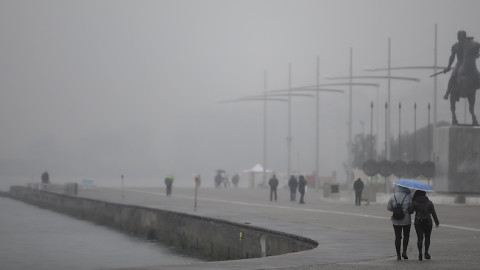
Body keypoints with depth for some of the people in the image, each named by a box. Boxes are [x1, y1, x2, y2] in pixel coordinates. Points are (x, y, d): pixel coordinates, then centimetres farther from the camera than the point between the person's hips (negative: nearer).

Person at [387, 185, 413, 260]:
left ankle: (398, 255, 6)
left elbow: (389, 207, 2)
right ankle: (404, 251, 5)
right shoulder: (408, 196, -10)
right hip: (406, 220, -1)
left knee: (397, 237, 8)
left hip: (396, 221, 1)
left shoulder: (393, 196, -4)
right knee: (406, 236, 17)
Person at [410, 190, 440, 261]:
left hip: (418, 222, 0)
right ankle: (426, 252, 9)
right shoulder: (429, 202, -1)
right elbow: (433, 213, 0)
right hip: (428, 222, 1)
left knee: (419, 238, 2)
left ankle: (420, 252, -13)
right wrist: (437, 222, 7)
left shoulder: (414, 202, -4)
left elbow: (410, 212, -6)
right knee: (427, 237, 15)